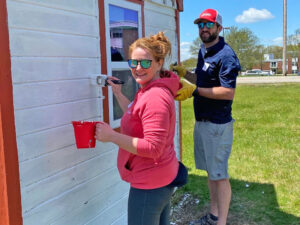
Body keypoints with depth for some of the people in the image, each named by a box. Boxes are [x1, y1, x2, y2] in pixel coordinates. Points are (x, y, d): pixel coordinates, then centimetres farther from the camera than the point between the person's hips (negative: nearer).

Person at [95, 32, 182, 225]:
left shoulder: (155, 97, -24)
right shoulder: (148, 90, 10)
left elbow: (153, 148, -27)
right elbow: (137, 115, 23)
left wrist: (112, 136, -26)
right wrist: (118, 93, 17)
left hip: (150, 184, -11)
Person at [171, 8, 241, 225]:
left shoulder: (225, 55, -15)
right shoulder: (203, 51, 12)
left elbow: (228, 93, -21)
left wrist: (195, 90, -24)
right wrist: (185, 73, 5)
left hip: (218, 124, -9)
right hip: (202, 121, 9)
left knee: (219, 175, 0)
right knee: (210, 171, 17)